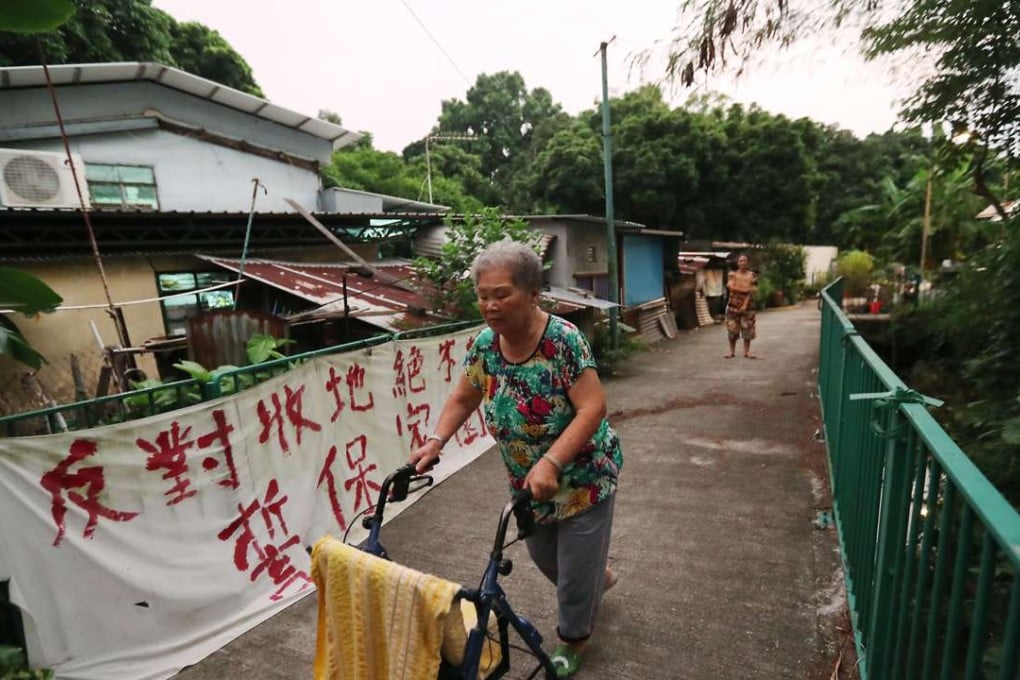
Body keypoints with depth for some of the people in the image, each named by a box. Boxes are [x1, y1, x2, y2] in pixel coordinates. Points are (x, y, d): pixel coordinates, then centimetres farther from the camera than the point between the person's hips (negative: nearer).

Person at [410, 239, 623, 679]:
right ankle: (599, 576, 56)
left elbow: (592, 408, -28)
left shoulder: (563, 339, -27)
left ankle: (573, 638, 42)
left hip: (582, 475, -5)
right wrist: (436, 441, -14)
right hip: (528, 481, 6)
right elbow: (462, 400, 1)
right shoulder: (485, 344, -10)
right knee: (545, 558, 24)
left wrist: (550, 463, -36)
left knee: (576, 568, 11)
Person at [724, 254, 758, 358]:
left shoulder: (751, 275, 3)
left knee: (747, 328, 0)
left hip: (747, 305, 0)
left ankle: (747, 351, 7)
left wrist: (745, 304, -15)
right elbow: (731, 287, -11)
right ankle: (732, 351, 6)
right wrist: (746, 289, -17)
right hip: (734, 304, 0)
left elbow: (751, 291, -4)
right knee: (732, 328, -1)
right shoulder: (733, 274, 4)